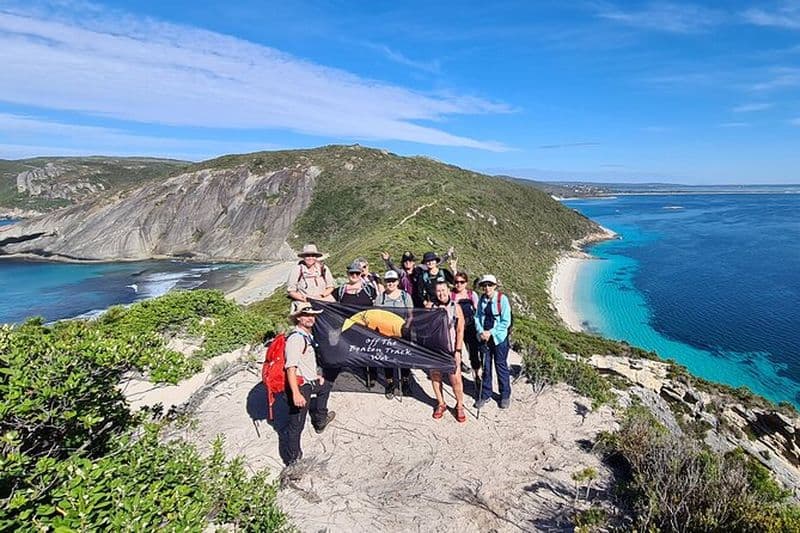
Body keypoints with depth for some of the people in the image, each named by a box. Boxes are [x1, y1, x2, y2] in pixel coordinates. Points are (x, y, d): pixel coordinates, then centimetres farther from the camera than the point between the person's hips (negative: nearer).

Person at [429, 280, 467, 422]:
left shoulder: (456, 307, -1)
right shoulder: (431, 307, 2)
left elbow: (460, 330, -1)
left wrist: (458, 350, -5)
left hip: (451, 349, -2)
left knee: (456, 379, -4)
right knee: (435, 377, 9)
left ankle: (459, 406, 16)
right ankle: (441, 404, 28)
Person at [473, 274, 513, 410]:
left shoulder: (502, 299, -12)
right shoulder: (481, 300, 1)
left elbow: (506, 321, -13)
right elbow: (477, 317, 6)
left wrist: (491, 332, -17)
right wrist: (481, 331, -11)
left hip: (499, 338, -4)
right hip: (484, 338, 4)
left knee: (501, 367, 8)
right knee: (485, 367, 13)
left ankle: (505, 395, 25)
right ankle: (485, 395, 27)